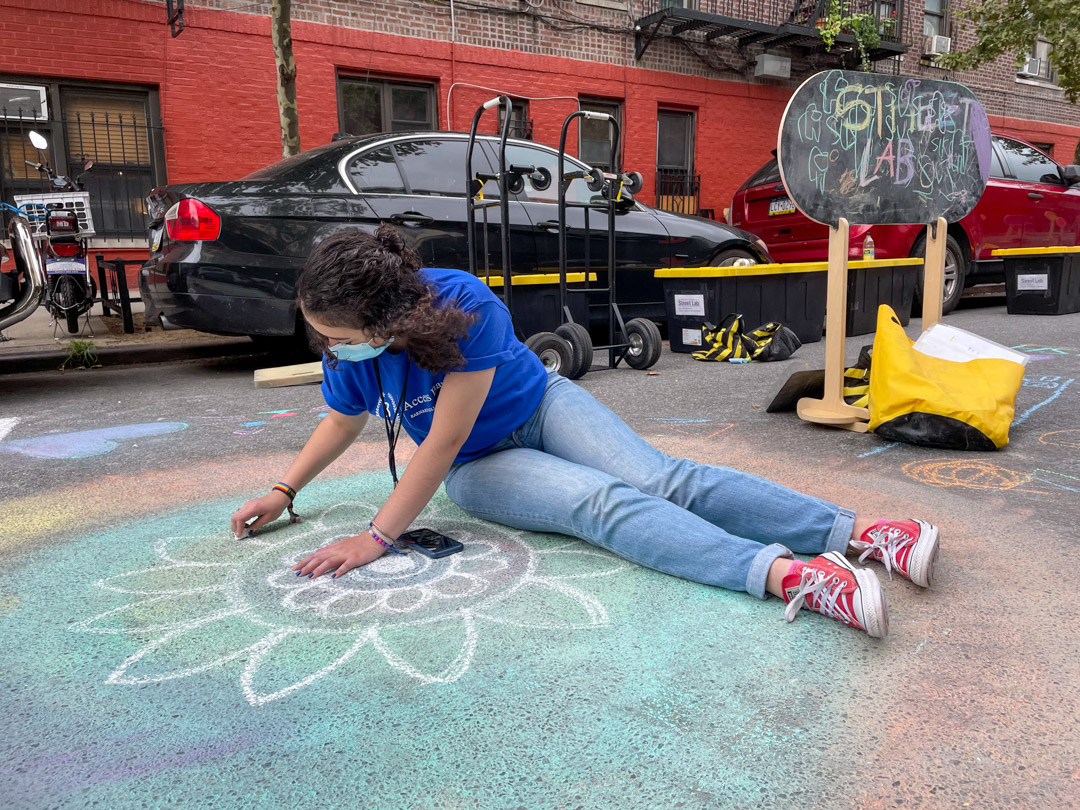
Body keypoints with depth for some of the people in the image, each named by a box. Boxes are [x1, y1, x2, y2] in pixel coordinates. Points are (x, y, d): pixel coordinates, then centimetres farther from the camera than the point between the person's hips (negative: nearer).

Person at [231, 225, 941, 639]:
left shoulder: (464, 303, -31)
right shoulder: (346, 350, -14)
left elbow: (444, 440, -29)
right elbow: (344, 421, 8)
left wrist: (378, 538, -28)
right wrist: (283, 493, 8)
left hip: (542, 407, -2)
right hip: (479, 469, 2)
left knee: (665, 480, -23)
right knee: (602, 502, -27)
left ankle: (864, 532, -25)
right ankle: (787, 574, -42)